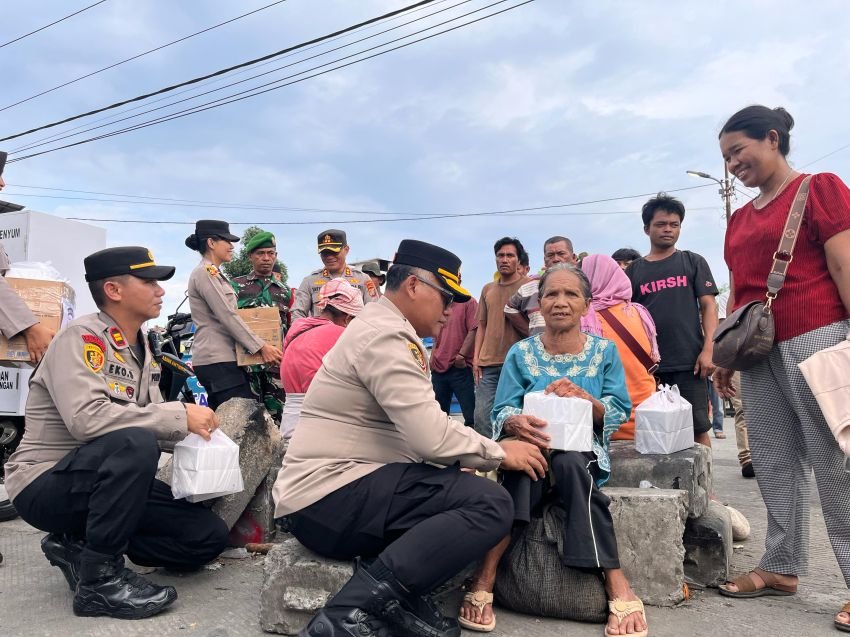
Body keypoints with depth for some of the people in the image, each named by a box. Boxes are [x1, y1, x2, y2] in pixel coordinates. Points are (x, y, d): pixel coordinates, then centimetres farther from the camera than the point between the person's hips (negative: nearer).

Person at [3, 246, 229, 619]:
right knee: (134, 442, -37)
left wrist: (194, 426, -15)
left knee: (210, 536, -4)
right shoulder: (81, 337, -17)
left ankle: (79, 546, 8)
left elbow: (150, 417, 5)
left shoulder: (141, 350, 8)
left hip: (104, 482, 8)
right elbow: (87, 419, -32)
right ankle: (99, 578, -20)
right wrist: (181, 417, -28)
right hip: (46, 484, -7)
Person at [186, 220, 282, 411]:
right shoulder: (205, 273, -9)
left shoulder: (215, 273, 20)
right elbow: (227, 316, -17)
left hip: (219, 358, 10)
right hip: (217, 360, -10)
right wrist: (261, 347, -17)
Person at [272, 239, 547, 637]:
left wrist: (494, 444, 8)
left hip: (336, 490, 11)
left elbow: (421, 427, 16)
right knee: (489, 504, -19)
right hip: (329, 497, -11)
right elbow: (431, 438, -23)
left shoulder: (385, 330, 18)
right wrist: (499, 453, -6)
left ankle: (403, 601, -5)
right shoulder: (385, 334, -15)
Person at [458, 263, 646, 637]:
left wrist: (585, 398, -20)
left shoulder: (604, 351, 5)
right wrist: (516, 423, -28)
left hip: (584, 452, 0)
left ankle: (617, 586, -31)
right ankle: (484, 578, -32)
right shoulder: (521, 353, 4)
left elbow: (620, 414, 1)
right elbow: (501, 411, -2)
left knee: (568, 463, -37)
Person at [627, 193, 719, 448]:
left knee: (698, 429, 2)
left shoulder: (693, 262, 8)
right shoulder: (633, 270, 11)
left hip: (689, 361, -1)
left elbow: (708, 306, 3)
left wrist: (708, 349, -9)